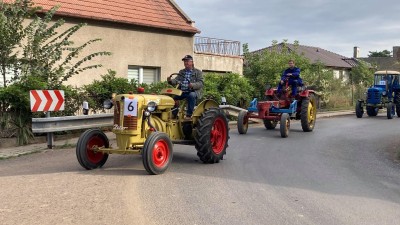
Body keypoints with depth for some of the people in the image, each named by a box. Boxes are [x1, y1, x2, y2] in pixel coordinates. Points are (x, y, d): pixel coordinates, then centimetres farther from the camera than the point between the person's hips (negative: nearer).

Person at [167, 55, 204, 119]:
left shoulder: (198, 72, 7)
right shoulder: (181, 72, 21)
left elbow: (201, 83, -6)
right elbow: (176, 80, 9)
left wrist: (193, 85, -27)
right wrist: (170, 81, -16)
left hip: (192, 92, -4)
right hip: (181, 92, 5)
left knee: (191, 95, -38)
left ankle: (189, 115, -31)